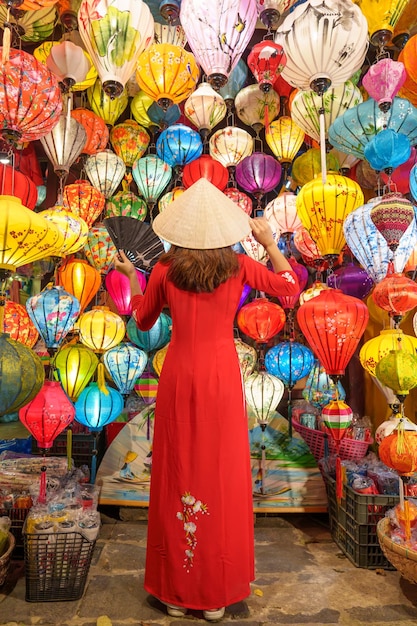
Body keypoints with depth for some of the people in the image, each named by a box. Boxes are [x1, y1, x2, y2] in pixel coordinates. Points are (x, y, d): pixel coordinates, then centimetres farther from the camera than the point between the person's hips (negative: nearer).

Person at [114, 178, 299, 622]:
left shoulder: (164, 270, -5)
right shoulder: (239, 266, -6)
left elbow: (142, 321, 9)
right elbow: (290, 288, 6)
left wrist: (131, 277, 22)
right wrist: (270, 244, 12)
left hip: (179, 377, 1)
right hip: (222, 377, 0)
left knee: (178, 474, 14)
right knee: (222, 478, 12)